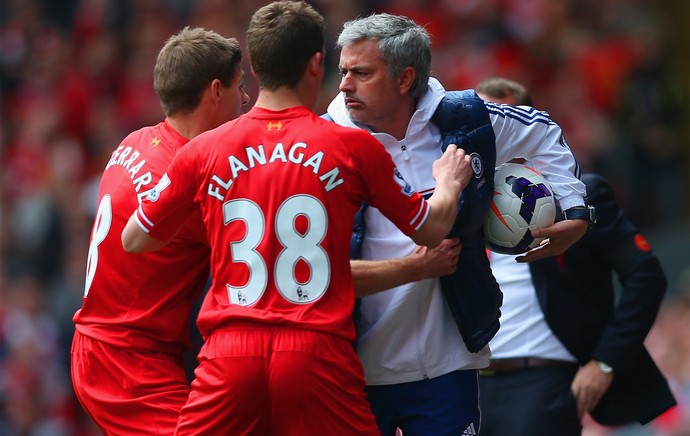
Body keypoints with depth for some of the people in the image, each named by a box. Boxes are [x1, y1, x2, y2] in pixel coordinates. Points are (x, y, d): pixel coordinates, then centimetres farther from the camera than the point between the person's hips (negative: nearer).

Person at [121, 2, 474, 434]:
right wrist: (450, 183, 35)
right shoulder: (353, 147, 2)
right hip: (319, 351, -1)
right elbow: (431, 229, 13)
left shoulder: (203, 151, 5)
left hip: (230, 354, 1)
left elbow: (134, 240, 15)